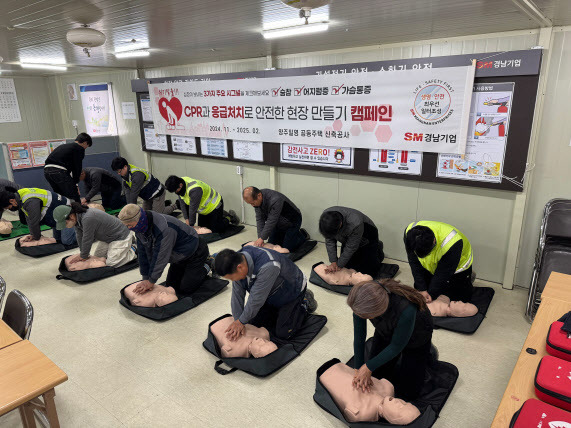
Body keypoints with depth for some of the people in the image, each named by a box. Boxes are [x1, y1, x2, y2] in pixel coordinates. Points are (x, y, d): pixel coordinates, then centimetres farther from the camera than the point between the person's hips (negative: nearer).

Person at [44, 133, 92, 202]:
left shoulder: (64, 146, 30)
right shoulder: (80, 149, 5)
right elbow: (77, 168, 2)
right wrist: (75, 183, 12)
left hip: (46, 170, 9)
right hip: (59, 171, -9)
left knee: (60, 196, 20)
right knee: (75, 197, -3)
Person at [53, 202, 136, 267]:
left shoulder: (88, 218, -35)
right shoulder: (76, 217, -5)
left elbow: (87, 239, -24)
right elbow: (79, 236, 5)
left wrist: (83, 256, -10)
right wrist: (82, 253, 3)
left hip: (121, 237, -10)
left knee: (111, 263, -15)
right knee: (97, 256, 19)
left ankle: (133, 251, 5)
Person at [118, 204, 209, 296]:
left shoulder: (164, 228, -38)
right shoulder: (139, 229, -9)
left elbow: (161, 257, -33)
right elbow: (144, 254, -4)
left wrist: (151, 281, -27)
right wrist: (146, 278, -7)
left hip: (195, 253, -9)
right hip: (179, 257, 9)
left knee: (185, 290, -9)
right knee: (170, 285, 12)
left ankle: (206, 267, 12)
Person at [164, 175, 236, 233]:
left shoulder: (194, 190, -39)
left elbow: (193, 209, -30)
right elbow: (183, 204, -5)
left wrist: (190, 225, -19)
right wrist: (186, 219, -8)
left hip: (215, 205, -9)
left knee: (215, 230, -8)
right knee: (201, 226, 15)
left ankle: (229, 218, 16)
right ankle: (222, 216, 30)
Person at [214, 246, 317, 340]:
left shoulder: (268, 266, -45)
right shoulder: (238, 262, -21)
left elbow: (256, 298, -36)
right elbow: (237, 295, -14)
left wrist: (241, 321, -24)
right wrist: (237, 321, -17)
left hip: (292, 291, -7)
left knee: (283, 333, -7)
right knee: (255, 324, 5)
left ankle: (305, 302, 12)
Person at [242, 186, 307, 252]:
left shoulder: (275, 200, -39)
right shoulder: (257, 200, -16)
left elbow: (271, 221, -36)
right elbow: (259, 219, -17)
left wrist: (262, 238, -33)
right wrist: (260, 238, -26)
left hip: (292, 222, -7)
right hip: (279, 223, 7)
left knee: (286, 248, -7)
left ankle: (302, 235, 15)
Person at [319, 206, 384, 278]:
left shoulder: (355, 224, -44)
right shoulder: (326, 216, -29)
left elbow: (350, 248, -30)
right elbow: (329, 241, -20)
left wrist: (339, 265, -22)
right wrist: (333, 262, -24)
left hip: (367, 240, -4)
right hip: (347, 239, 5)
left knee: (369, 272, -3)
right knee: (347, 266, 6)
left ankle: (378, 248, 20)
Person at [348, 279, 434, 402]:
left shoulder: (406, 310, -46)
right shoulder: (363, 300, -34)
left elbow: (396, 346, -28)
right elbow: (359, 336, -20)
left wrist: (368, 367, -25)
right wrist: (358, 368, -19)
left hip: (416, 338, -4)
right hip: (386, 334, 4)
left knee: (406, 393, 3)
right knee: (375, 375, 10)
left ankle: (427, 354, 22)